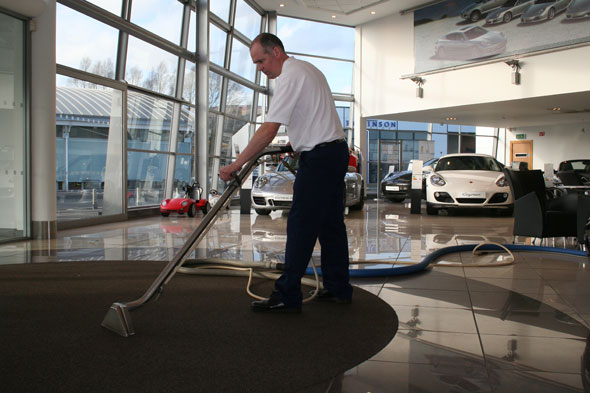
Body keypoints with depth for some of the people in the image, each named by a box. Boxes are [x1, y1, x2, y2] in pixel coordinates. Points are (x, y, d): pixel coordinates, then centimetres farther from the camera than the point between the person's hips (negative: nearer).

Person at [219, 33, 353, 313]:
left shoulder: (289, 77, -14)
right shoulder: (307, 69, 18)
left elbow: (268, 131, -22)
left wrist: (237, 164, -21)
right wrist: (298, 143, 25)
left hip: (319, 157, -10)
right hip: (337, 150, 11)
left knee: (300, 226, -8)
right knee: (331, 224, 13)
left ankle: (287, 297, -4)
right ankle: (338, 289, 20)